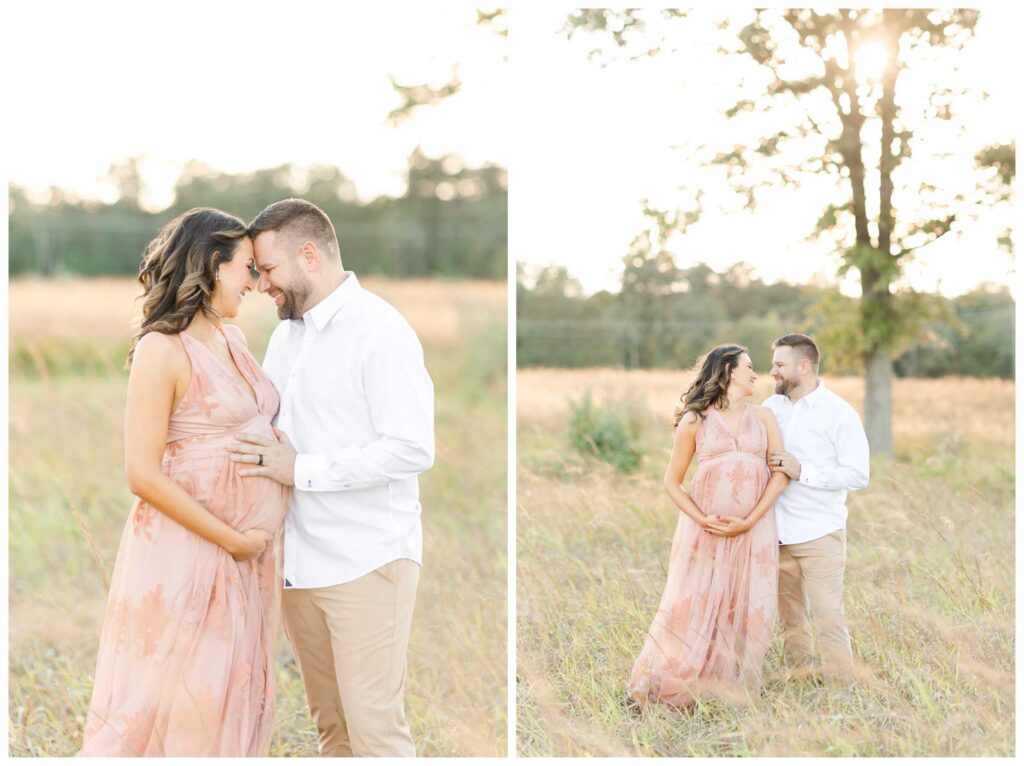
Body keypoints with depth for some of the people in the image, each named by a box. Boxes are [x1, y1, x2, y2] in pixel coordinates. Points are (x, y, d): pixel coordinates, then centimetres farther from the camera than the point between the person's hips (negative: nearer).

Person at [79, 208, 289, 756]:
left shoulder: (232, 341, 10)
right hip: (186, 552, -8)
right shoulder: (162, 350, -14)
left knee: (233, 698, 14)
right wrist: (233, 539, -15)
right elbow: (143, 475, -17)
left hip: (244, 554, 8)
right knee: (171, 706, 1)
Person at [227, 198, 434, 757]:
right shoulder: (287, 333, 16)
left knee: (374, 726, -7)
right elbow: (257, 416, 26)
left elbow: (412, 449, -18)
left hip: (365, 562, -8)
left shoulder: (379, 331, -10)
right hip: (297, 558, 8)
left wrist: (302, 471, -17)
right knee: (329, 723, 12)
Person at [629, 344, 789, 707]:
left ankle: (732, 690, 9)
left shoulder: (763, 416, 12)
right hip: (704, 528, -2)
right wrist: (702, 520, -11)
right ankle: (665, 690, 5)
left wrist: (749, 520, -10)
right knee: (692, 607, -4)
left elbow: (781, 472, 2)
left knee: (748, 610, 0)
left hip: (753, 528, 2)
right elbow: (672, 481, 5)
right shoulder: (695, 420, 5)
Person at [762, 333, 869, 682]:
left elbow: (858, 474, -11)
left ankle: (842, 687, 0)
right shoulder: (770, 408, 9)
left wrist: (802, 471, -17)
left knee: (827, 616, -8)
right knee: (790, 616, 12)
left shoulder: (839, 414, -5)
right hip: (777, 533, 5)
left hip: (820, 535, -5)